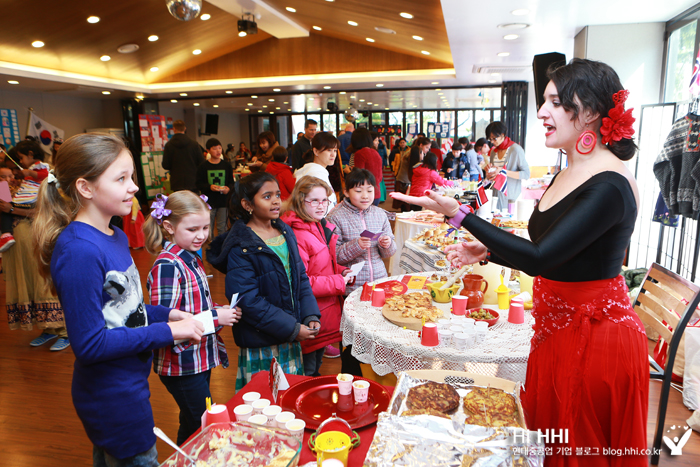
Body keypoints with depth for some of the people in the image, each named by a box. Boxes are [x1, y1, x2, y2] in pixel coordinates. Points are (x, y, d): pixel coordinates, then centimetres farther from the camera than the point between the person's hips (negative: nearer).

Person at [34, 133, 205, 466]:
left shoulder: (115, 237, 2)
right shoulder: (78, 251, -27)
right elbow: (90, 343, -26)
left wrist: (166, 314, -3)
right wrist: (167, 332, -23)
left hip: (128, 385, 8)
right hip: (111, 397, -8)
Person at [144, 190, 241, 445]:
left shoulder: (192, 259, 8)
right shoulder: (167, 265, -20)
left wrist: (220, 311, 0)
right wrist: (215, 318, -22)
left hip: (200, 360, 9)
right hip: (182, 366, -9)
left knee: (193, 426, 22)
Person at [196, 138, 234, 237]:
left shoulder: (226, 165, 6)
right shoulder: (203, 166, -1)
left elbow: (232, 182, 11)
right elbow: (199, 184, -1)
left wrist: (228, 188, -11)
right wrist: (209, 187, -18)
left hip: (223, 202, 2)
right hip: (208, 202, -2)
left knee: (222, 228, 8)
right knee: (208, 228, 3)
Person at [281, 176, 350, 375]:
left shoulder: (321, 227, 7)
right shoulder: (297, 235, -26)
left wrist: (341, 271, 2)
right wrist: (337, 283, -22)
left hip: (326, 312, 10)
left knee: (316, 365, 28)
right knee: (307, 372, 10)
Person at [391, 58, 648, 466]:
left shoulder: (610, 186, -22)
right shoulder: (569, 174, 8)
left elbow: (539, 258, -27)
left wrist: (458, 214, -28)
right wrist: (487, 252, 4)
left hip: (595, 337, -8)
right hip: (558, 328, 9)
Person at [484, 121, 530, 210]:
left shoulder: (516, 149, -7)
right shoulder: (493, 151, 12)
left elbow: (526, 174, -12)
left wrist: (504, 172, -21)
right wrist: (488, 172, -3)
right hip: (497, 194, 5)